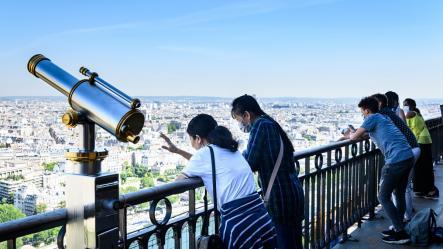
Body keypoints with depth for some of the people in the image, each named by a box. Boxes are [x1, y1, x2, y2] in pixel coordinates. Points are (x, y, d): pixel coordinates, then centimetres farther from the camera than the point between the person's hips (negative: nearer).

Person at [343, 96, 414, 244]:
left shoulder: (372, 118, -2)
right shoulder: (382, 118, 23)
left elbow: (355, 137, 0)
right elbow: (370, 133, 37)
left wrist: (349, 135, 20)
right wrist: (354, 133, 33)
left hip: (396, 160, -9)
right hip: (408, 157, 9)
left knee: (383, 197, 1)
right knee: (400, 195, 19)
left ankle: (400, 234, 3)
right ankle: (398, 228, 28)